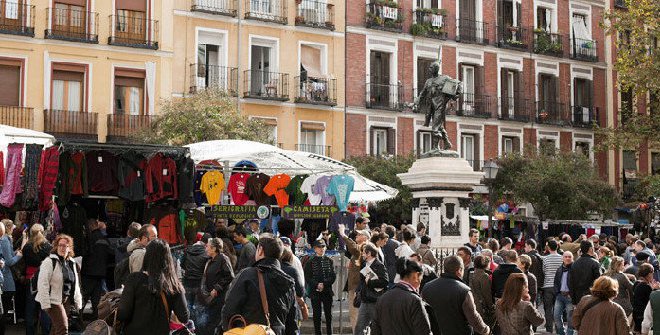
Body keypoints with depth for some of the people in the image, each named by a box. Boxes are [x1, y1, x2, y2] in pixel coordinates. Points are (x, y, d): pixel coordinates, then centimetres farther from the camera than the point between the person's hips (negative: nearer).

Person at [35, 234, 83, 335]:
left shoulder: (71, 263, 14)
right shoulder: (49, 262, -10)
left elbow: (75, 284, 20)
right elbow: (43, 284, -14)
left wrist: (78, 302, 16)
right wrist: (45, 303, -19)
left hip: (66, 300, 7)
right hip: (54, 300, -7)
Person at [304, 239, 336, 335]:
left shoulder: (329, 261, 8)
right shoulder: (310, 262, 1)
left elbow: (333, 276, 2)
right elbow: (307, 278, -4)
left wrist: (324, 284, -12)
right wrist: (317, 285, -18)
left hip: (327, 291, 2)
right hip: (315, 291, -2)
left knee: (328, 314, 6)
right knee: (317, 314, 2)